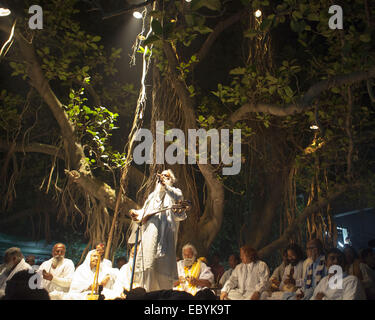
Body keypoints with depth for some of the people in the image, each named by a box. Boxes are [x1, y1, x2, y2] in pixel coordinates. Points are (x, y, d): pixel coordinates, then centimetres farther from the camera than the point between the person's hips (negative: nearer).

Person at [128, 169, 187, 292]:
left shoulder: (174, 191, 16)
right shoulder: (153, 195, 31)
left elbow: (178, 197, -10)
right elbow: (144, 212, 25)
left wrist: (165, 185, -16)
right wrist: (136, 214, 4)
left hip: (164, 231, -5)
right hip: (150, 231, 5)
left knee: (163, 263, -13)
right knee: (148, 263, -3)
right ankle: (148, 292, -3)